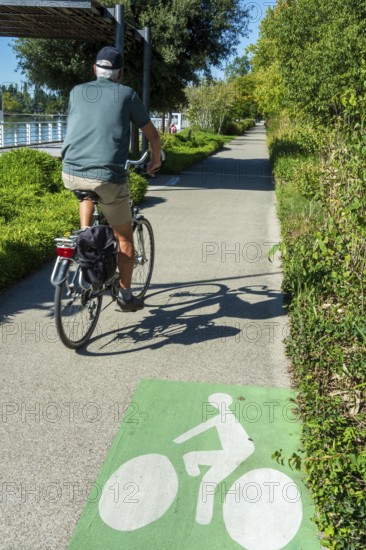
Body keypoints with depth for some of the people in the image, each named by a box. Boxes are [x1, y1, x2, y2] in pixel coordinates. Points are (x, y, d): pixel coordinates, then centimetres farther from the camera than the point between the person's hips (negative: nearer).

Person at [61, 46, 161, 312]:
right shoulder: (127, 94, 7)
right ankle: (125, 295, 22)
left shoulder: (77, 92, 15)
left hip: (71, 173, 3)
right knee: (125, 237, 15)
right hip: (108, 176, -3)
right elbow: (153, 135, 13)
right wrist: (156, 161, 32)